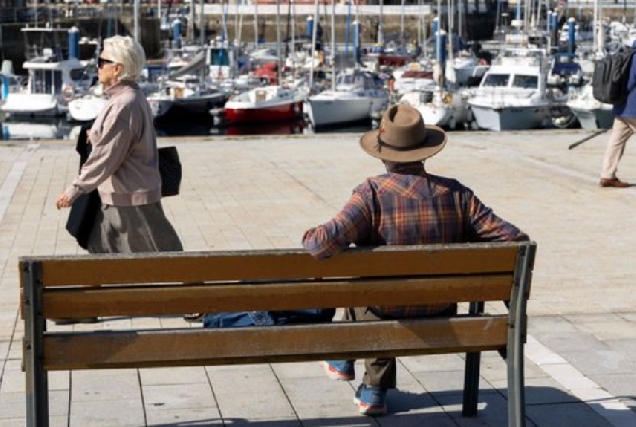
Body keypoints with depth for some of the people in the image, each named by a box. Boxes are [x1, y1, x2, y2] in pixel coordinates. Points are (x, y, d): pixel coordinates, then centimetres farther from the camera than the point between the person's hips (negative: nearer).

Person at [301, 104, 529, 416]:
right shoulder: (456, 193, -11)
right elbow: (514, 240, -12)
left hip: (385, 318, -3)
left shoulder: (372, 193, -20)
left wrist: (309, 237, -7)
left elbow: (326, 244, -31)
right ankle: (373, 392, 37)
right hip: (440, 322, 3)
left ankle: (344, 362, 51)